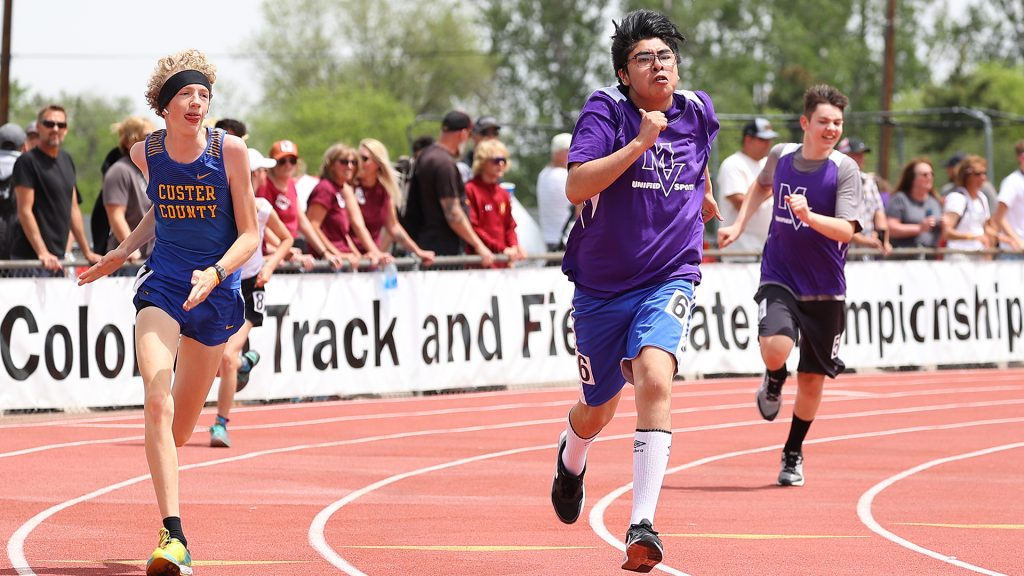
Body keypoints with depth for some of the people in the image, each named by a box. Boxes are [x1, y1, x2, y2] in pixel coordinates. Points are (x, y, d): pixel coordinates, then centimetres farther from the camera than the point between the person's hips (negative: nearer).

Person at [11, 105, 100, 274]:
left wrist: (87, 252, 18)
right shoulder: (27, 161, -7)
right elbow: (25, 211, -13)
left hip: (59, 255, 7)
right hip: (31, 257, -7)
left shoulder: (67, 161, 16)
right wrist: (43, 253, -21)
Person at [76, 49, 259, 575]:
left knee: (181, 425, 10)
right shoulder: (146, 153, -1)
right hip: (162, 287, 0)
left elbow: (249, 235, -6)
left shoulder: (229, 151, -9)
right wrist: (122, 252, 12)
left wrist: (214, 274, -22)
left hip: (216, 294, 0)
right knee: (157, 403, -23)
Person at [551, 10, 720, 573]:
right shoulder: (605, 112, -11)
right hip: (601, 285, -1)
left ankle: (642, 526, -32)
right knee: (596, 413, 15)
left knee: (654, 377, -28)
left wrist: (705, 196, 35)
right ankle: (571, 459, 54)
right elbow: (576, 187, -25)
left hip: (669, 279, 1)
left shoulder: (698, 113, 3)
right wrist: (640, 142, -29)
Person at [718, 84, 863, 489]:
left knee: (812, 379, 7)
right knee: (775, 347, -27)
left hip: (824, 289, 0)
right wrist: (739, 225, 18)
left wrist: (808, 216, -32)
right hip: (778, 277, 0)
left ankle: (793, 455, 28)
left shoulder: (845, 170, -8)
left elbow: (846, 230, -17)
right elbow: (762, 186, 26)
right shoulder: (781, 156, 1)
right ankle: (773, 383, 10)